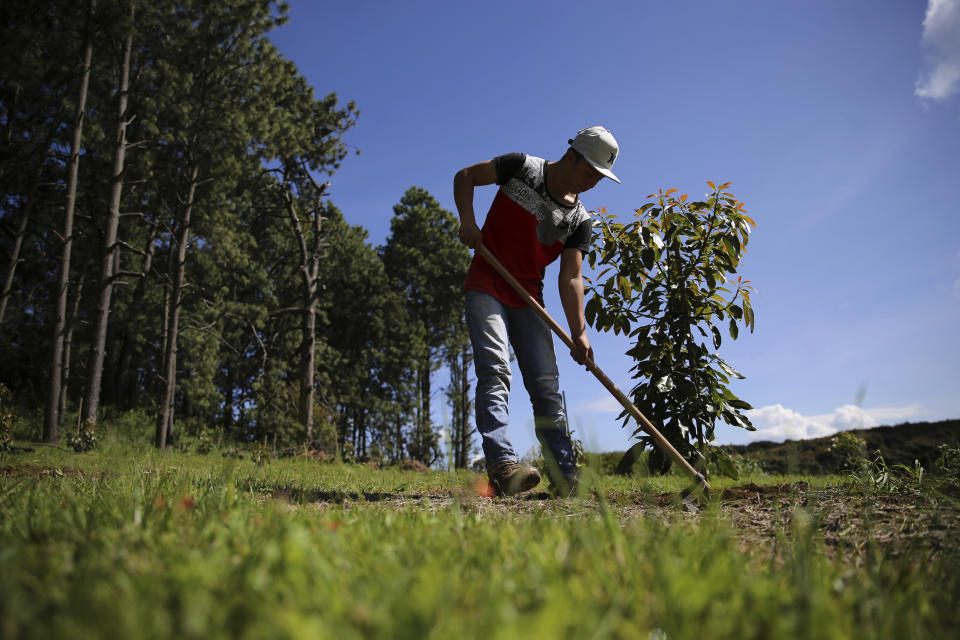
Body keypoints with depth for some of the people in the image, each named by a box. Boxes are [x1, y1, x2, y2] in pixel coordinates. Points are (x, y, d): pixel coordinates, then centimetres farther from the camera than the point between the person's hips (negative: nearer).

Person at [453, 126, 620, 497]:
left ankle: (565, 479, 1)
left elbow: (570, 278, -5)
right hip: (486, 287, -4)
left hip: (527, 298, 4)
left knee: (546, 384, -2)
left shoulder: (580, 221, 1)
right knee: (495, 371, -19)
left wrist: (579, 333, -17)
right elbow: (465, 177, 4)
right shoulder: (522, 168, -5)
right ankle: (501, 465, -29)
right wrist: (467, 220, -13)